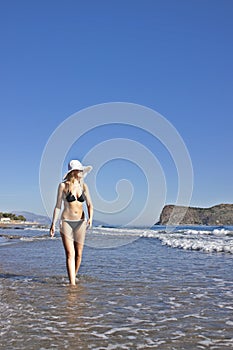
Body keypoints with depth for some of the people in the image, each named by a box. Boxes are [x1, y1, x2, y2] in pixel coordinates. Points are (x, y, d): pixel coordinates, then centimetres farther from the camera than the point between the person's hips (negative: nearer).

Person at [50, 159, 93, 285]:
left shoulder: (83, 186, 5)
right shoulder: (63, 186, -4)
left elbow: (90, 205, 5)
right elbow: (58, 206, 1)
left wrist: (90, 218, -13)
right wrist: (53, 224, -3)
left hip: (80, 223, 3)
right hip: (66, 222, -3)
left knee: (78, 254, 6)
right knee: (70, 254, -9)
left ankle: (73, 277, 25)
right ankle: (72, 283, -9)